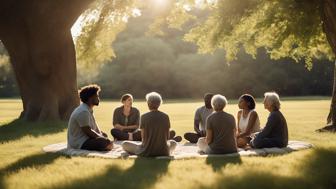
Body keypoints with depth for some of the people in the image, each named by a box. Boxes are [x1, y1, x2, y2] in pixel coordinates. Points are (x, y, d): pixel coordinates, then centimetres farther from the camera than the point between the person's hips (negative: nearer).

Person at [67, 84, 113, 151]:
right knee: (108, 143, -26)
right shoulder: (83, 112, -19)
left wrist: (101, 133, 1)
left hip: (84, 139, 11)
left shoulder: (89, 110, 14)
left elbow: (95, 126, 18)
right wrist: (102, 137, -11)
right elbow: (88, 131, -20)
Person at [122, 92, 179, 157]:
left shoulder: (144, 117, -9)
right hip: (163, 151, 3)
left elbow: (143, 136, -4)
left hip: (147, 152, -3)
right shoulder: (165, 117, -2)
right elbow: (167, 137, 3)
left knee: (124, 144, 21)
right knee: (173, 143, 38)